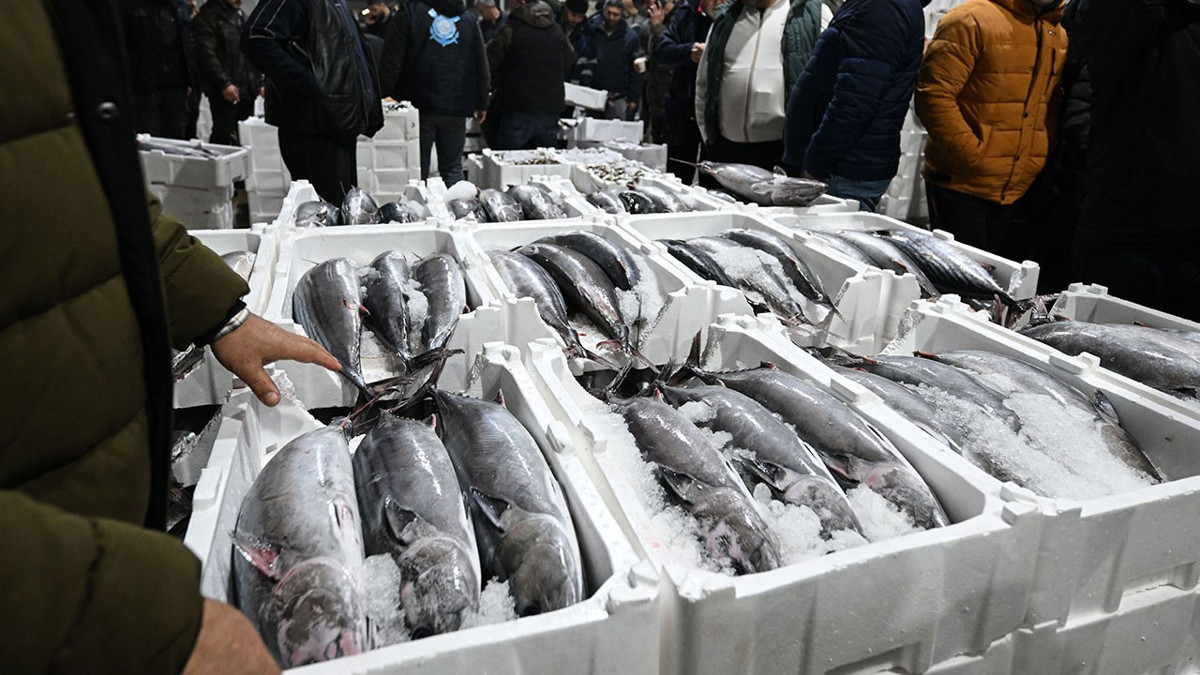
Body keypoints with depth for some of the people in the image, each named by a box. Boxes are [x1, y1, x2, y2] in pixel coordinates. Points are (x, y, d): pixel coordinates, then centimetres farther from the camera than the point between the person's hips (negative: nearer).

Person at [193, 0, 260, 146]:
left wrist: (256, 82, 17)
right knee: (223, 134, -7)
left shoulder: (239, 15, 19)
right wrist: (224, 83, -20)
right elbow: (207, 55, -15)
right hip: (224, 92, -7)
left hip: (246, 89, 7)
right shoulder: (208, 17, -7)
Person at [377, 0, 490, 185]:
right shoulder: (469, 19, 10)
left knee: (417, 169, 4)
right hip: (456, 108, 3)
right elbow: (482, 67, 13)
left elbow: (391, 63, -6)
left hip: (420, 106, -2)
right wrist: (482, 105, 21)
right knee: (453, 169, 9)